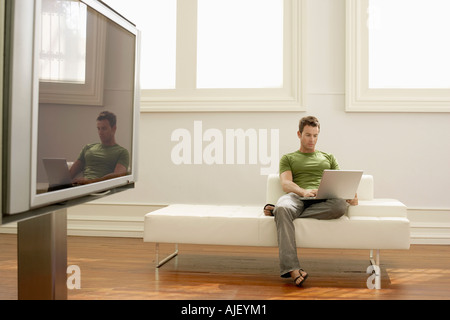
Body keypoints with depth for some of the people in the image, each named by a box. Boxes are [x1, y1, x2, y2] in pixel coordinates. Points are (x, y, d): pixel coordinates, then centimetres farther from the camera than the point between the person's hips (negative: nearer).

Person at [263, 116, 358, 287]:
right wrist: (303, 191, -19)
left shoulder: (328, 157, 32)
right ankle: (292, 268, -45)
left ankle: (277, 210, -27)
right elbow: (286, 184, 5)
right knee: (283, 206, -40)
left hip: (323, 201, 2)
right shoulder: (288, 158, 24)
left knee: (341, 204, -37)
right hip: (296, 197, -2)